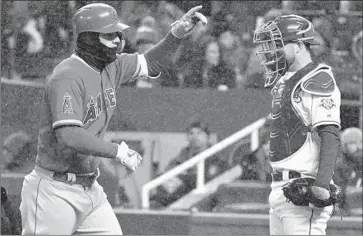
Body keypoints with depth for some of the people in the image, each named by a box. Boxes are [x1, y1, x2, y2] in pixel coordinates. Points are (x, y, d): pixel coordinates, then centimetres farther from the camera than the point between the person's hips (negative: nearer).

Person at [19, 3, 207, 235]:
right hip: (56, 191, -8)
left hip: (91, 189, 8)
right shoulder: (68, 77, -20)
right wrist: (117, 151, -25)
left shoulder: (111, 66, 6)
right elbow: (68, 136, -30)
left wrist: (177, 34, 4)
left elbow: (151, 64, 21)